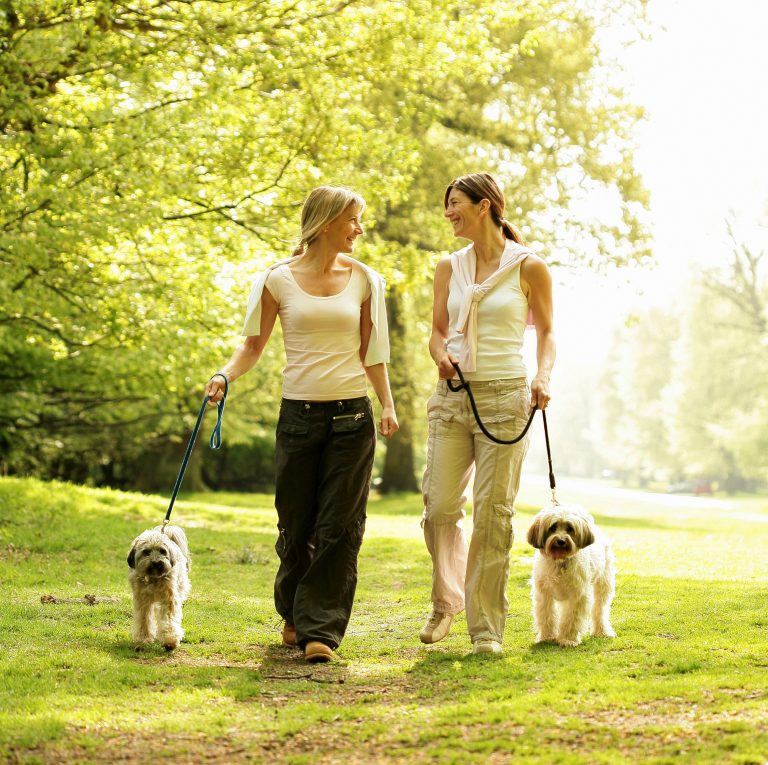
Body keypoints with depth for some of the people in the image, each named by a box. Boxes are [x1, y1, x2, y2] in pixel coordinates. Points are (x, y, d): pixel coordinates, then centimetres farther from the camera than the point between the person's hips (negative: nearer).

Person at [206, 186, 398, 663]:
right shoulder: (279, 280, 1)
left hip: (352, 414, 1)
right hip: (299, 413, -1)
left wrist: (388, 404, 2)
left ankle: (321, 630, -2)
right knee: (296, 526, 7)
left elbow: (372, 352, 11)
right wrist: (226, 375, -14)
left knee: (339, 527, -5)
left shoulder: (364, 279, 6)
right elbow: (254, 345, 4)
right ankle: (294, 615, 29)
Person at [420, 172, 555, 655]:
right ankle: (447, 599, 24)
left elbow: (546, 331, 7)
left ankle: (487, 626, 5)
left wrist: (544, 376, -11)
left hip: (504, 398, -4)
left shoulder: (529, 267, 0)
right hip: (452, 395, 4)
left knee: (494, 513, -4)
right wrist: (440, 356, -6)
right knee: (440, 506, 0)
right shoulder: (450, 268, 11)